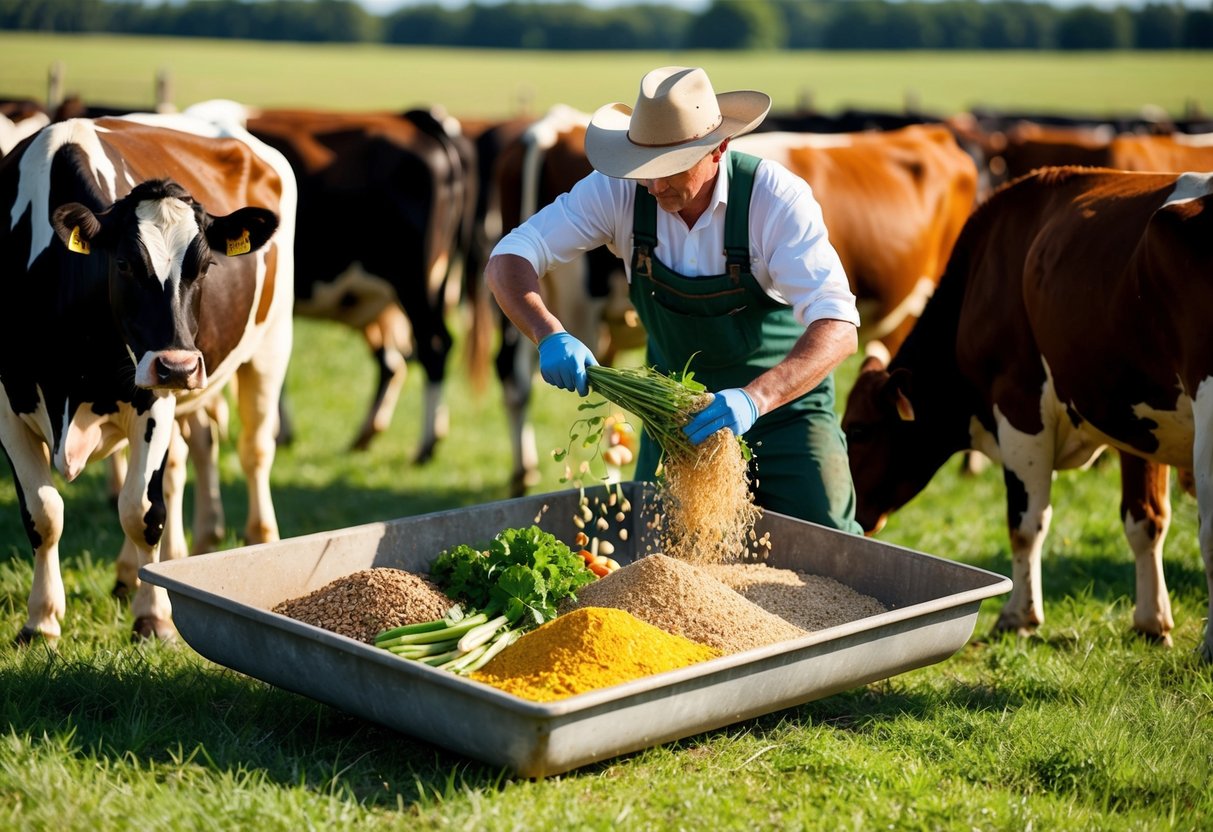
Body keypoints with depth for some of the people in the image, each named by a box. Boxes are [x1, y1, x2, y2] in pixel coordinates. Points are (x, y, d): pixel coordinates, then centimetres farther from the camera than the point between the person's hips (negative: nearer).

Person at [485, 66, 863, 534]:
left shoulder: (777, 198, -26)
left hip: (786, 396, -2)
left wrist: (753, 399, -50)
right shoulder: (617, 191, -18)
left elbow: (838, 328, -34)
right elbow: (507, 261, -19)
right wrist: (551, 337, -39)